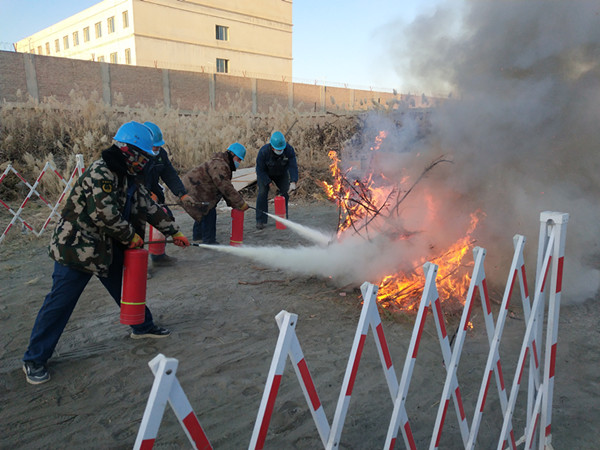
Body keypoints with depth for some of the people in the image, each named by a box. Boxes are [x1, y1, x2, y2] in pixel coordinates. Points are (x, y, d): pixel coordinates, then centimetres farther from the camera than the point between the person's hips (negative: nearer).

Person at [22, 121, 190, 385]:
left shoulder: (129, 177, 7)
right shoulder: (100, 173, -23)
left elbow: (148, 207, 12)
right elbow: (107, 214, -28)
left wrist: (174, 232, 11)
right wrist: (131, 236, -13)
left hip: (109, 247, 9)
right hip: (76, 246, -9)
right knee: (60, 302, -1)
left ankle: (143, 326, 39)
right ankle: (34, 360, 12)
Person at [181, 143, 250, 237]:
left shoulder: (224, 166, 12)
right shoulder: (219, 165, -24)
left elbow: (225, 188, 11)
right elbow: (226, 188, -28)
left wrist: (233, 204, 2)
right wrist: (240, 203, -24)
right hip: (192, 191, -12)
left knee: (204, 212, 25)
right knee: (209, 212, -14)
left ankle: (198, 235, 41)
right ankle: (209, 240, -7)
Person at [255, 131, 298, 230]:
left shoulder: (289, 150, -30)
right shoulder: (263, 151, -35)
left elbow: (293, 167, -33)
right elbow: (260, 170, -26)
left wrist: (293, 182, -46)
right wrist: (269, 182, -30)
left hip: (281, 174, 3)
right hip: (265, 173, -3)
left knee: (285, 192, -4)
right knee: (262, 193, -17)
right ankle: (260, 221, -14)